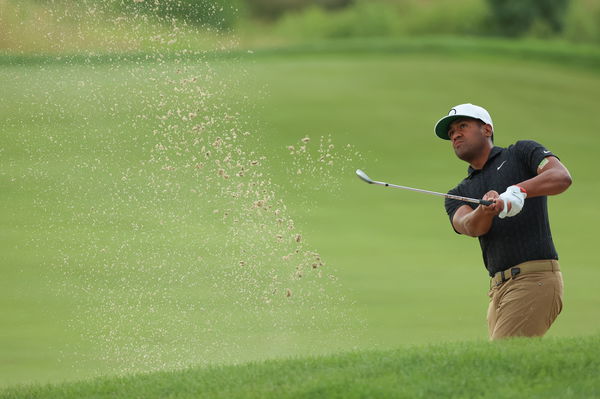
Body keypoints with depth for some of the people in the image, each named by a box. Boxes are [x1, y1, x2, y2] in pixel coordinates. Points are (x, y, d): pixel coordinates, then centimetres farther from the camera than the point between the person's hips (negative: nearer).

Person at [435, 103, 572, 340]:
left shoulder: (522, 153, 9)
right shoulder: (459, 194, 20)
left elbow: (562, 177, -10)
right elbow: (470, 227, -3)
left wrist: (518, 191, -27)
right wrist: (487, 209, -26)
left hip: (535, 278, -6)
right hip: (498, 289, 6)